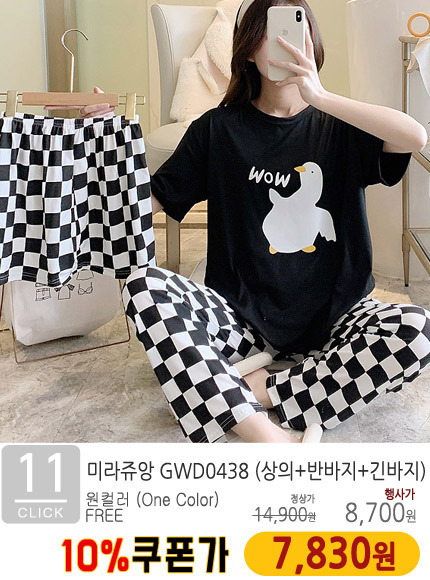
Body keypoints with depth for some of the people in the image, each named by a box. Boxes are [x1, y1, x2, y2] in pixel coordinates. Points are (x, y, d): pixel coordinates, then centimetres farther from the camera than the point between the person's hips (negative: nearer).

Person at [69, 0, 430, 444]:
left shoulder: (337, 127, 3)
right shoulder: (219, 129, 5)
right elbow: (152, 199, 4)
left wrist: (320, 97, -22)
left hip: (332, 315, 0)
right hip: (240, 315, 1)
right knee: (144, 288, -25)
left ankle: (260, 388, -20)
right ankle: (265, 436, -34)